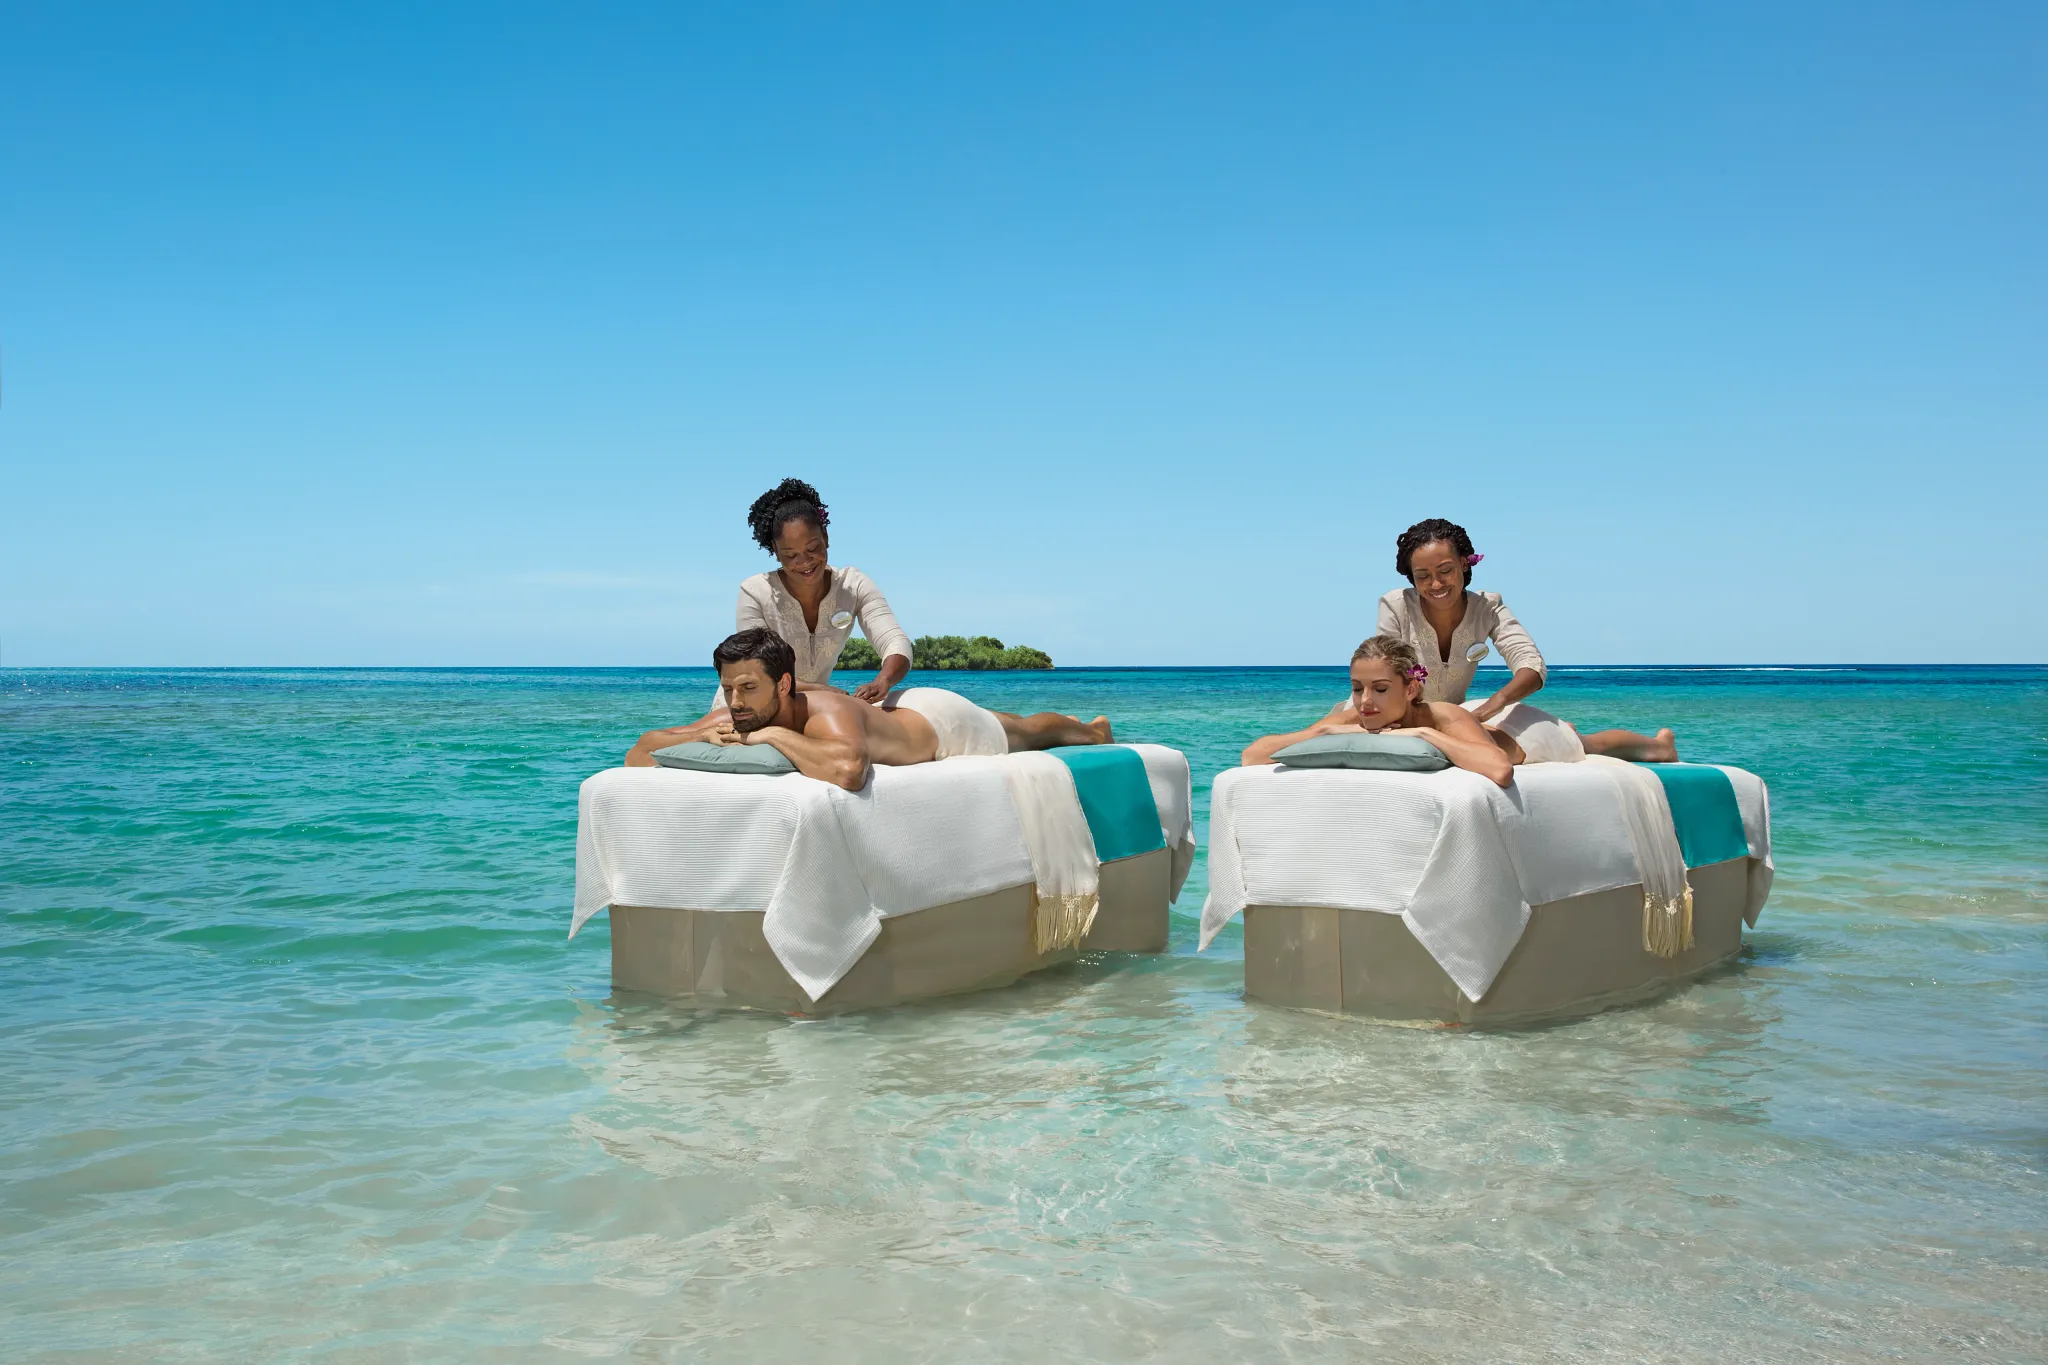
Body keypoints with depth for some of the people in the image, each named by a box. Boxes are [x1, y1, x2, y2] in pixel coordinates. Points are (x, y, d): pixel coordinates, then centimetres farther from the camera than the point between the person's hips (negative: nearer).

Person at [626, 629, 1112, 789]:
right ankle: (1086, 731, 68)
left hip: (942, 723, -6)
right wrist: (701, 736, -47)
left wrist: (774, 735, -60)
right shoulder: (735, 718, -30)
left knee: (1023, 732, 27)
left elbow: (847, 771, -74)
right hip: (897, 709, 6)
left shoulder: (826, 714, -50)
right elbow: (638, 753, -27)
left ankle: (1091, 730, 62)